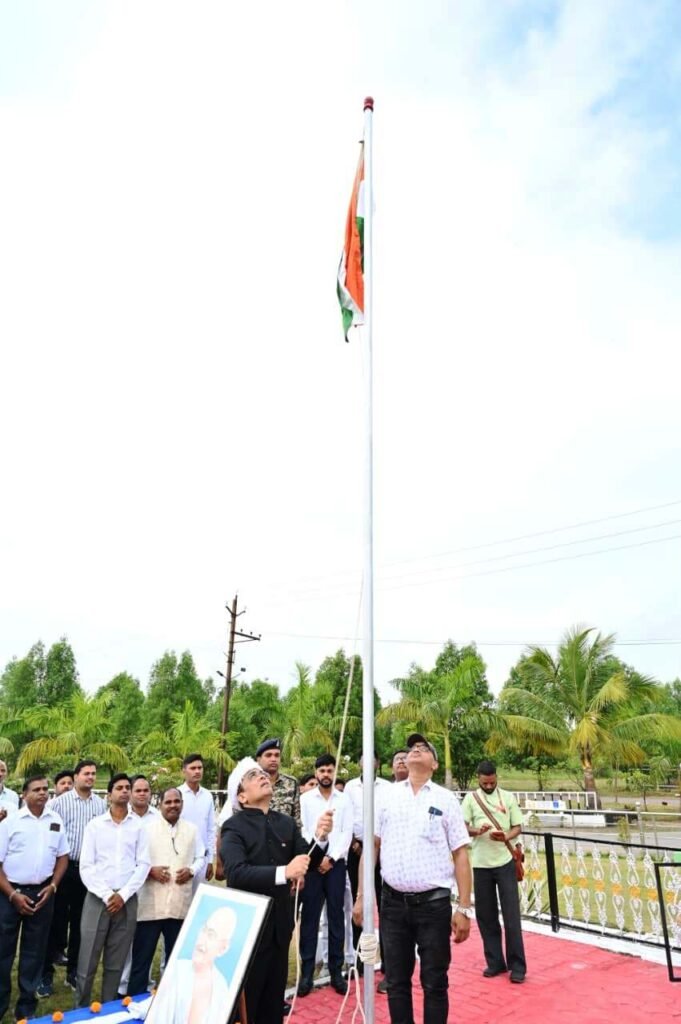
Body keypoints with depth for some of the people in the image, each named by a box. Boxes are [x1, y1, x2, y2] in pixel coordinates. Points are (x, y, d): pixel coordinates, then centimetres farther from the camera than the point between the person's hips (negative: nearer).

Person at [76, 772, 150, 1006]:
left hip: (127, 901, 1)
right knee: (87, 962, 3)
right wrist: (106, 895, -11)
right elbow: (86, 866, -3)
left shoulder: (139, 826, 3)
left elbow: (143, 865, 0)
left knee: (116, 963, 10)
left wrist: (123, 895, -10)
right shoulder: (95, 825, 1)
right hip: (97, 899, -1)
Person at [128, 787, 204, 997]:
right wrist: (150, 870, -17)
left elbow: (200, 858, 11)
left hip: (181, 904, 3)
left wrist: (191, 870, -8)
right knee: (141, 956, 5)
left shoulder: (192, 830, 5)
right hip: (151, 905, -3)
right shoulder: (146, 828, -5)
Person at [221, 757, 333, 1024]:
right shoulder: (234, 827, -15)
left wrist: (320, 837, -22)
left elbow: (308, 862, -2)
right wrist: (284, 872, -40)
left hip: (279, 924, 5)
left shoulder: (287, 822, 2)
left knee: (273, 1001, 21)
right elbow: (236, 873, -29)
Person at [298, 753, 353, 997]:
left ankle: (336, 971, 16)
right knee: (309, 918, 2)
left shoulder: (344, 800, 4)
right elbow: (301, 830, -1)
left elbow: (347, 833, 0)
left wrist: (331, 858, -9)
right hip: (311, 863, 0)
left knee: (336, 918, 6)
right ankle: (307, 972, 11)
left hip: (335, 864, 1)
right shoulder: (305, 799, 2)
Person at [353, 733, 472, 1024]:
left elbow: (460, 855, -2)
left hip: (434, 903, -2)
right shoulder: (387, 795, 2)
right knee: (396, 981, 15)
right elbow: (371, 847, 5)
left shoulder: (446, 799, -2)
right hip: (393, 902, 2)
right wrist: (361, 896, 3)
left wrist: (464, 908, -6)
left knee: (434, 983, 10)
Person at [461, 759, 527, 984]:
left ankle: (517, 965, 13)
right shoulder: (471, 798, 0)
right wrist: (477, 831, -26)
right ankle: (495, 962, 23)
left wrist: (506, 836, -17)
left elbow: (518, 827, 4)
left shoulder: (508, 797, 2)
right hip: (481, 864, 1)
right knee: (486, 915, 9)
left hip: (505, 862, -1)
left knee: (511, 915, 1)